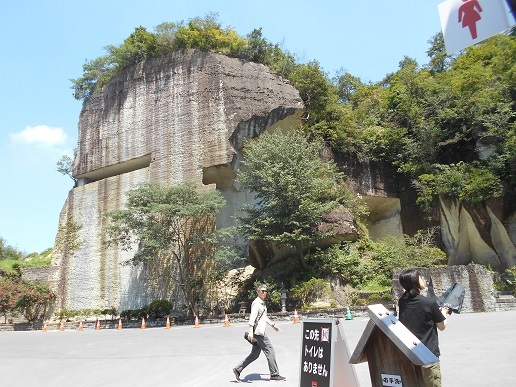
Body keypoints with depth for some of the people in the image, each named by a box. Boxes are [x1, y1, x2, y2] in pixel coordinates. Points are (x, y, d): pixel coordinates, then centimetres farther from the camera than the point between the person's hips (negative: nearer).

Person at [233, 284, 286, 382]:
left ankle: (238, 369, 16)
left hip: (260, 333, 10)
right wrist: (250, 331, -29)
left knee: (254, 355, 11)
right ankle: (274, 374, 8)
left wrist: (273, 325, 30)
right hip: (258, 332, -10)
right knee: (270, 352, -2)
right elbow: (252, 318, -22)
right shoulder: (256, 303, -13)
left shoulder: (262, 303, 19)